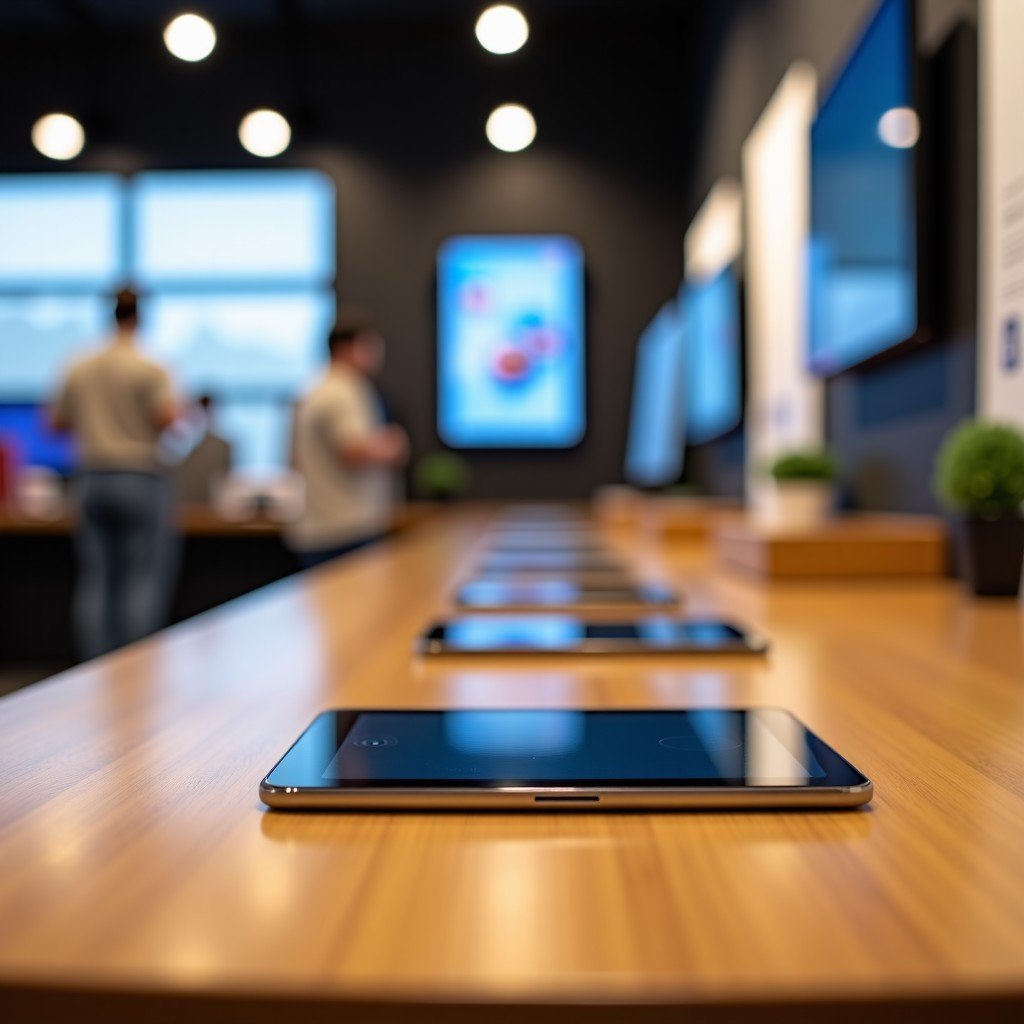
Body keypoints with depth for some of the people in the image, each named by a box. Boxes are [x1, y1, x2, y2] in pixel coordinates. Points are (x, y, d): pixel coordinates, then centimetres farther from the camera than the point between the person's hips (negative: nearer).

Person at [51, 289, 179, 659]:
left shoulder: (78, 370, 9)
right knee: (145, 579, 1)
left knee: (95, 580, 8)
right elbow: (168, 420, -15)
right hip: (141, 479, -5)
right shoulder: (150, 370, -7)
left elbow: (58, 421, 15)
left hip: (92, 481, 5)